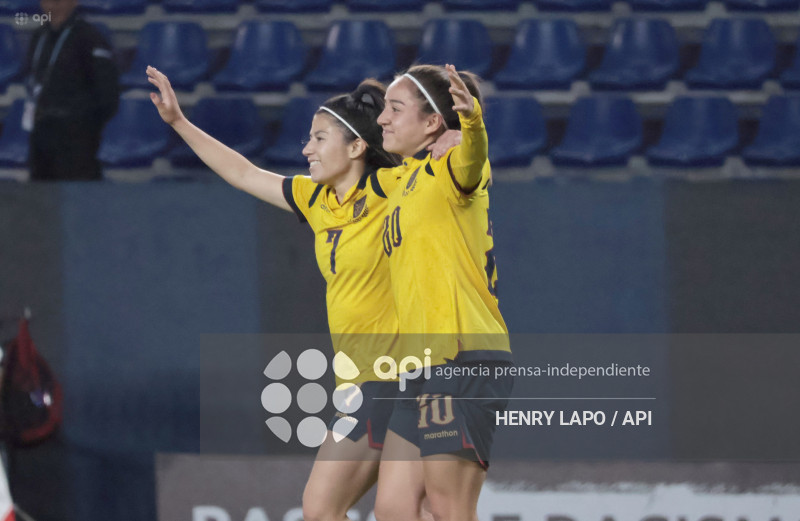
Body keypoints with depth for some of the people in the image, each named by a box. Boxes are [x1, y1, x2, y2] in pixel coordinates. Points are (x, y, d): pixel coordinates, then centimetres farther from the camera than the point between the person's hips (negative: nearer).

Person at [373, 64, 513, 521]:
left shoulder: (446, 168, -6)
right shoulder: (406, 180, 22)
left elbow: (471, 161, -32)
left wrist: (472, 122, -52)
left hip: (464, 360, -10)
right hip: (423, 367, 10)